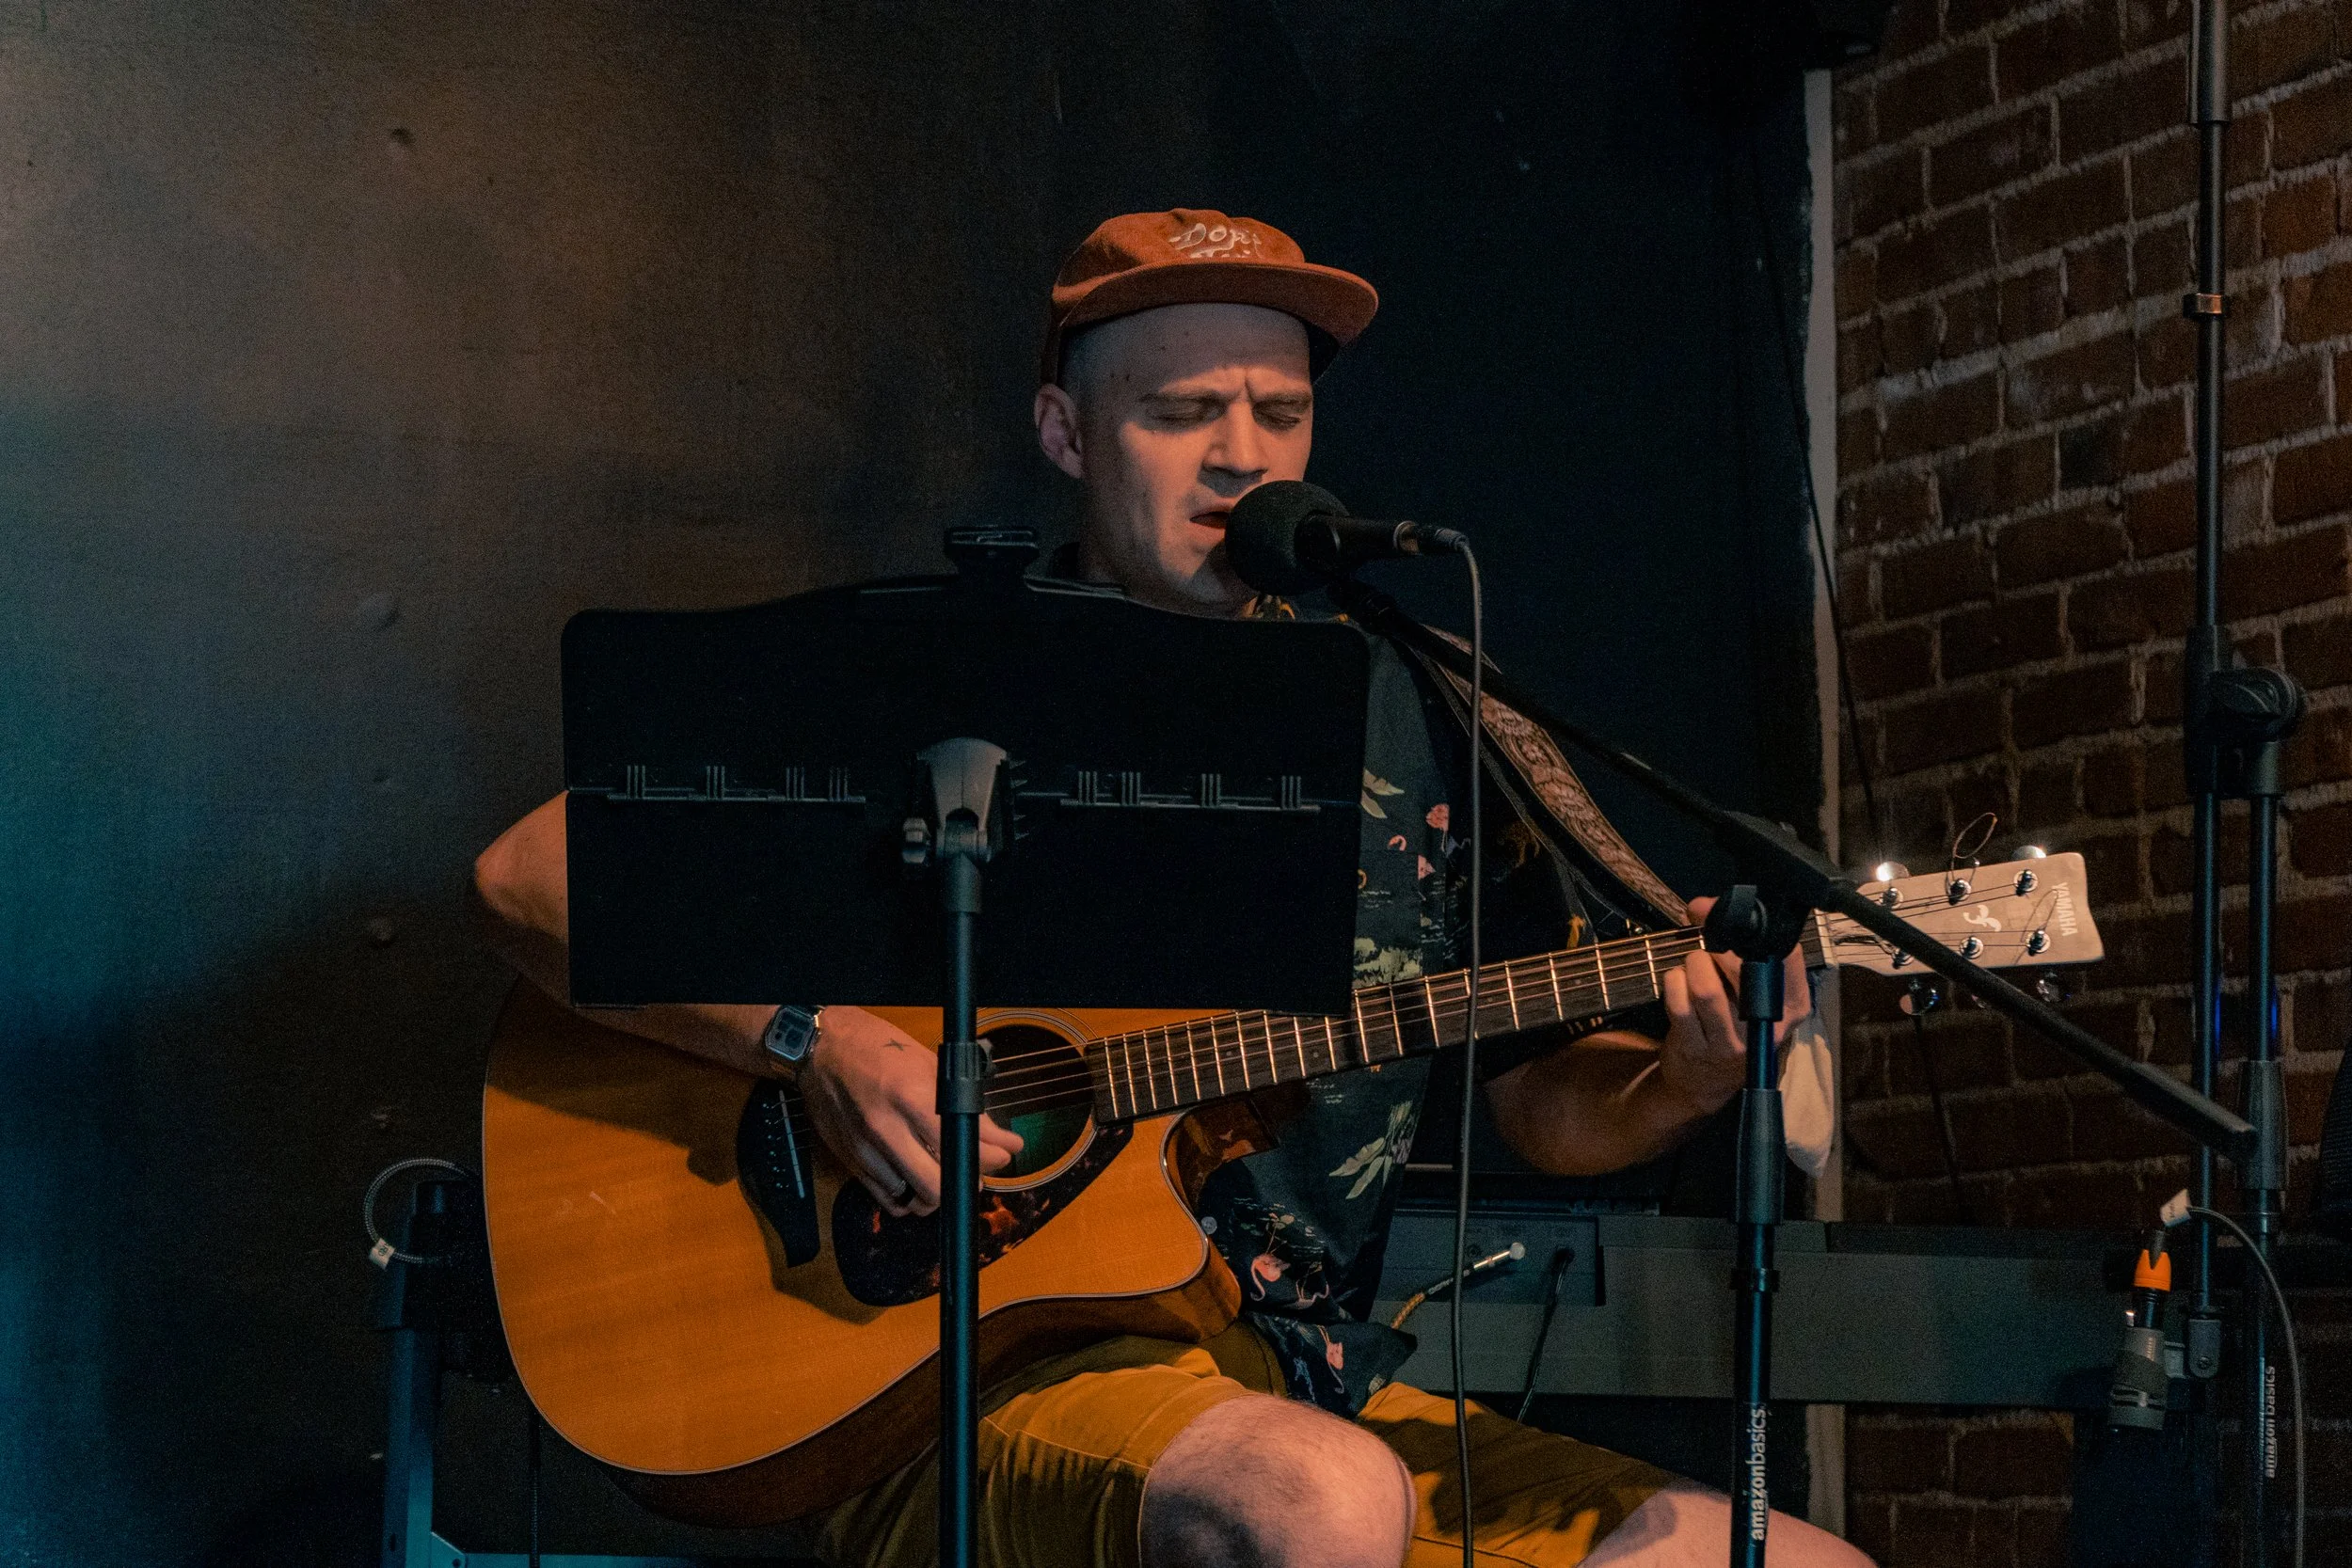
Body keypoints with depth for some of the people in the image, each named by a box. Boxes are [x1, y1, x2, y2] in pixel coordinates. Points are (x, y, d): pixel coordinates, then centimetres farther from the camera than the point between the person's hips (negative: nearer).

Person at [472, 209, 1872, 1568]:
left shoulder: (1412, 722, 14)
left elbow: (1547, 1101, 20)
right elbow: (534, 876, -4)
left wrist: (1689, 1082, -3)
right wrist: (814, 1041, -17)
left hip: (1322, 1393, 5)